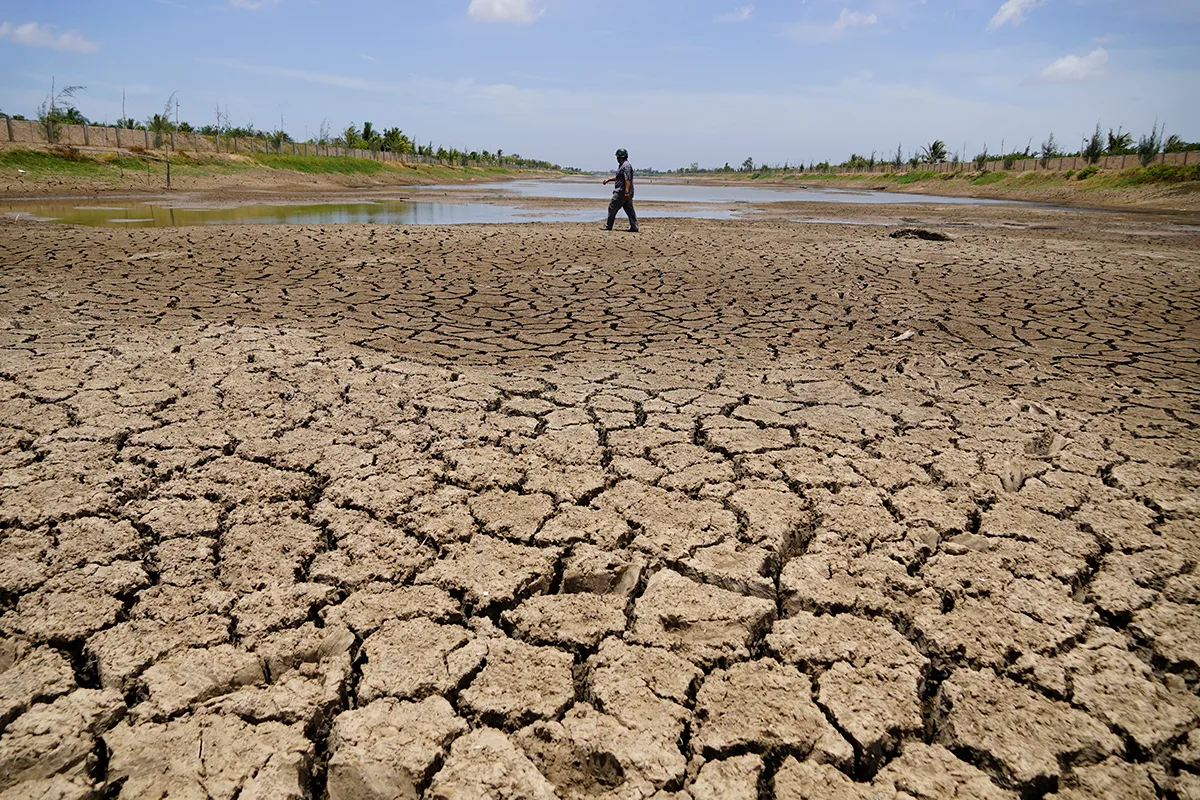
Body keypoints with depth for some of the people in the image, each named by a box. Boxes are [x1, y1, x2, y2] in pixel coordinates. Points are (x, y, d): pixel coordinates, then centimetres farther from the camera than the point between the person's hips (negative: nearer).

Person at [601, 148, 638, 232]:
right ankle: (634, 227, 5)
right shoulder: (622, 165, 18)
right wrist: (608, 179, 26)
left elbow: (627, 179, -24)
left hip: (622, 192, -10)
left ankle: (608, 226, 7)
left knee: (612, 208, -1)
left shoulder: (626, 166, -16)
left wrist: (626, 191, -29)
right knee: (629, 209, 7)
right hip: (626, 193, 10)